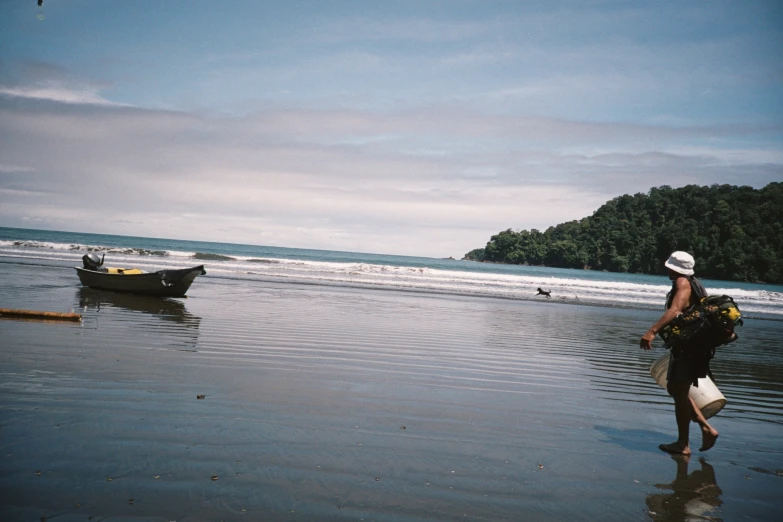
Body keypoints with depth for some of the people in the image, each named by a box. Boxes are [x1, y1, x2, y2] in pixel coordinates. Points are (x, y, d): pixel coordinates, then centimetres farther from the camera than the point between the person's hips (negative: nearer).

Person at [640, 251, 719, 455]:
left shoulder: (683, 283, -13)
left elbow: (675, 310, -28)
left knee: (679, 392, -2)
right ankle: (707, 428, 16)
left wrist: (652, 331, -37)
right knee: (675, 389, 17)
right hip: (692, 345, 10)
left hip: (688, 348, -10)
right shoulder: (694, 284, 17)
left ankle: (683, 444, 5)